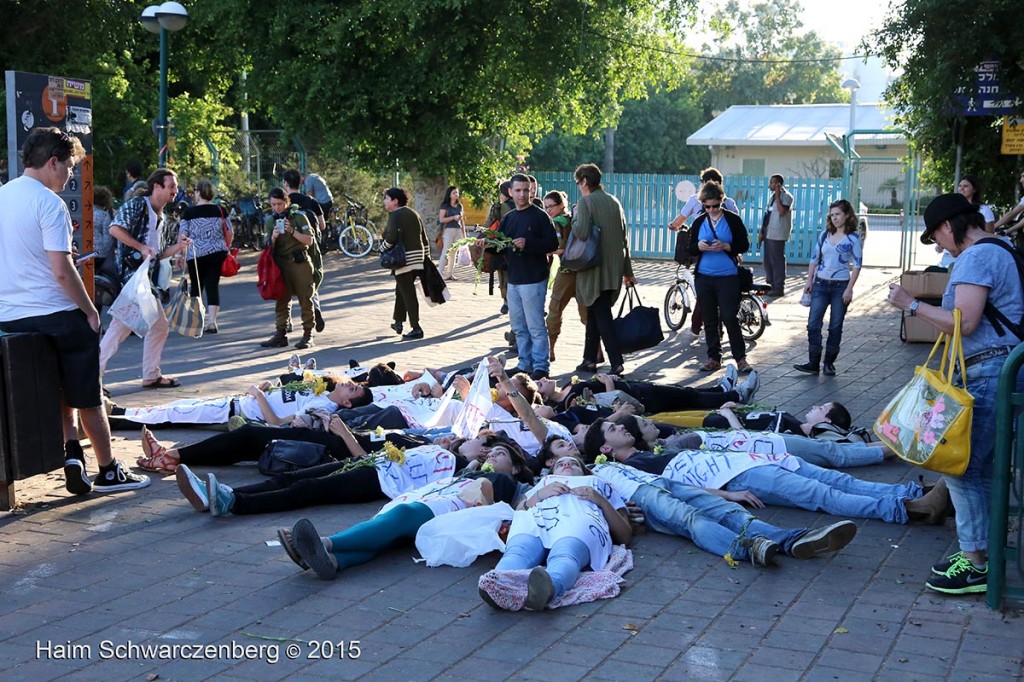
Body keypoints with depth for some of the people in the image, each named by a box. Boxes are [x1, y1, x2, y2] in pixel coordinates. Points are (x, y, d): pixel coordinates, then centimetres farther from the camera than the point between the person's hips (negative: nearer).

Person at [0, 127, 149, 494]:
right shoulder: (49, 203, -15)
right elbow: (62, 270, -20)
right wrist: (90, 311, -9)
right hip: (56, 315, -7)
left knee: (58, 393, 21)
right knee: (88, 397, 6)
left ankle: (71, 455, 7)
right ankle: (108, 472, 15)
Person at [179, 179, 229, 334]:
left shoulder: (189, 212, -3)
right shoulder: (220, 210, 4)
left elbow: (183, 235, -6)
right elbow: (229, 232, 5)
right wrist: (226, 248, 18)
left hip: (195, 255, -1)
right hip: (217, 253, 1)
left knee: (196, 287, 12)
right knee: (213, 286, 0)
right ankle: (211, 322, -7)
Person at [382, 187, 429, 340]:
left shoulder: (395, 215, -10)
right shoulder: (414, 214, 15)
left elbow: (391, 237, -24)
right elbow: (424, 238, 16)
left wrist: (385, 247, -6)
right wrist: (426, 257, 20)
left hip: (403, 258, -8)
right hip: (418, 257, 8)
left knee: (408, 293, -6)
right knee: (401, 289, 20)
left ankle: (416, 328, -8)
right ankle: (398, 322, 27)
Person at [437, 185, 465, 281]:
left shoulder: (459, 206, 14)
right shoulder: (445, 205, -2)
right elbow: (441, 219, -10)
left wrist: (464, 234, 15)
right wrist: (453, 217, -17)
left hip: (458, 231, 5)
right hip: (448, 230, -5)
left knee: (453, 253, 5)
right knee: (445, 252, -11)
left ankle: (450, 274, 9)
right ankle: (439, 273, -11)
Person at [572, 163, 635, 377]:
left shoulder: (586, 202, -10)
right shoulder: (614, 202, 11)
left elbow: (581, 232, -22)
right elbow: (624, 238, 15)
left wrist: (574, 217, -1)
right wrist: (627, 271, 21)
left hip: (595, 269, -7)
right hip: (614, 269, 7)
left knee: (602, 316, -5)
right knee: (595, 313, 17)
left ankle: (617, 363, -11)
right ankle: (590, 359, 23)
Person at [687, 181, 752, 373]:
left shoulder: (733, 220, -2)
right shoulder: (699, 222, 8)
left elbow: (744, 245, -1)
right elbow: (691, 249, 10)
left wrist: (725, 246, -17)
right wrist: (699, 246, -13)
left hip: (728, 277, -4)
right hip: (704, 277, 4)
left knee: (729, 318, -8)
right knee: (709, 320, 7)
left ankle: (741, 358, 2)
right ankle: (714, 358, 16)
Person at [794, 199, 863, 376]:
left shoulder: (853, 238, -4)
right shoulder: (824, 234, 8)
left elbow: (857, 265, -7)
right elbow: (814, 258, 12)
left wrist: (849, 289, -13)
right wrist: (809, 281, 6)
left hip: (840, 286, -4)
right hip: (820, 284, 4)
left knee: (835, 327, 4)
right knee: (813, 324, -3)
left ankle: (829, 363, 13)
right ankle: (813, 363, 0)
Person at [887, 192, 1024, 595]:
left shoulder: (976, 257, -14)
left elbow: (964, 322, -21)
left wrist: (912, 305, -13)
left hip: (989, 373, -11)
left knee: (962, 466, -7)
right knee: (979, 465, 14)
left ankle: (974, 564, -2)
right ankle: (980, 550, 20)